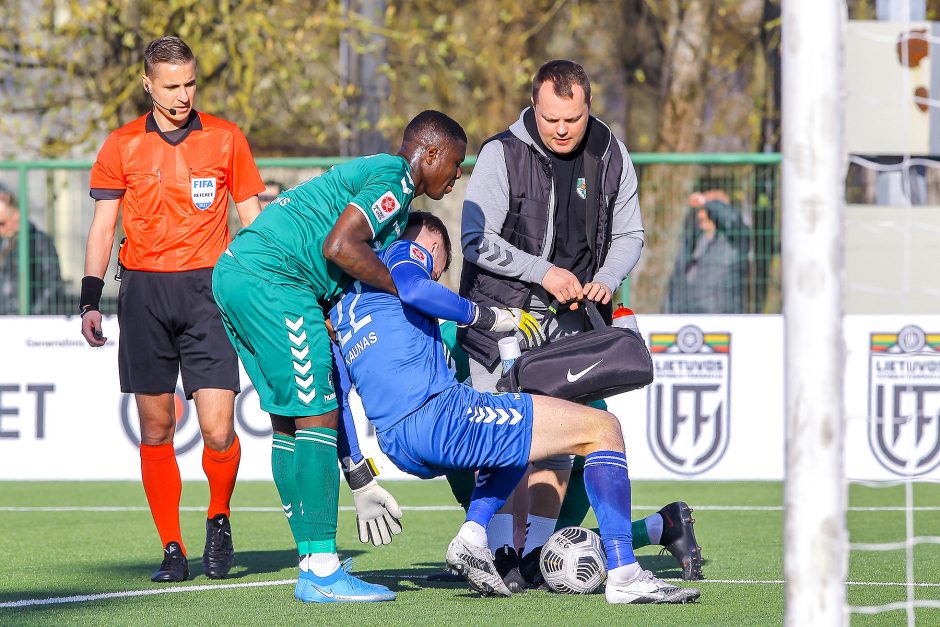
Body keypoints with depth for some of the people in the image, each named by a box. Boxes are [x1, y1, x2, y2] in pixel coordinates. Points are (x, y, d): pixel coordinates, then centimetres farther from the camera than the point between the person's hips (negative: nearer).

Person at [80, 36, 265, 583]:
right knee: (156, 428, 1)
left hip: (208, 291, -1)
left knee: (218, 430, -10)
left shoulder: (227, 140, 6)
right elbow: (102, 227, 9)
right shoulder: (122, 146, 7)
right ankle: (172, 549, 10)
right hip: (144, 292, 1)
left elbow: (253, 220, 11)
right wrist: (91, 301, 1)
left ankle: (219, 519, 16)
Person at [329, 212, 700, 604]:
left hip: (397, 448, 9)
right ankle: (624, 576, -14)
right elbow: (413, 289, -18)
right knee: (601, 428, -2)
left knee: (513, 435, 38)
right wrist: (485, 315, -7)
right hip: (439, 413, -8)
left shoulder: (341, 306, 28)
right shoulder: (405, 252, 9)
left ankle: (471, 537, 12)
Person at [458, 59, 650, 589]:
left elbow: (629, 234, 12)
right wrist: (542, 272, -20)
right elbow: (476, 239, -12)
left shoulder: (611, 157, 2)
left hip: (571, 316, 4)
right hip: (501, 308, -4)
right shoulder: (502, 154, -11)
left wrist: (607, 279, -7)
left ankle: (535, 555, 2)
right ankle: (500, 554, -11)